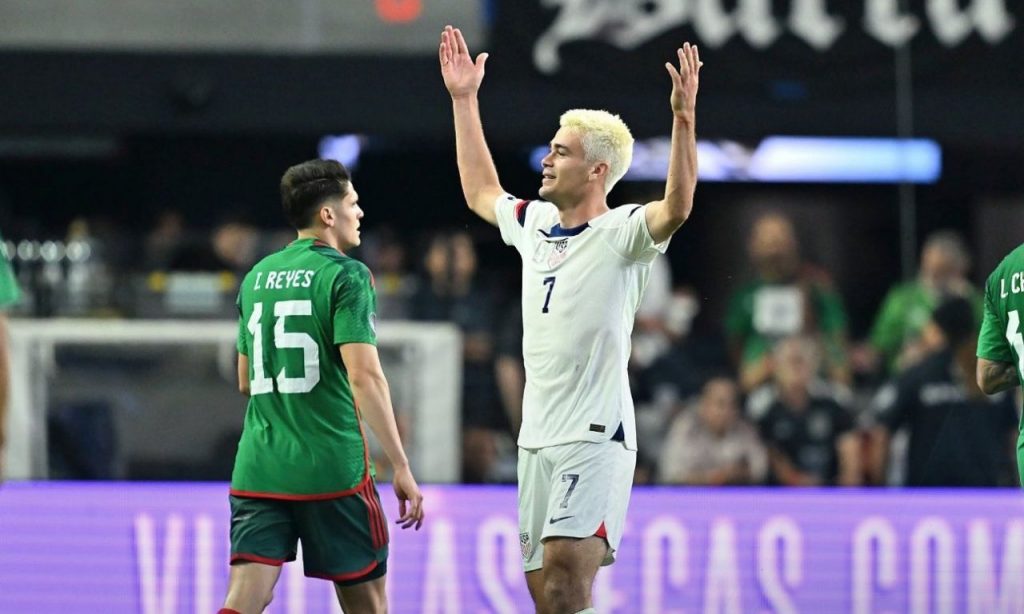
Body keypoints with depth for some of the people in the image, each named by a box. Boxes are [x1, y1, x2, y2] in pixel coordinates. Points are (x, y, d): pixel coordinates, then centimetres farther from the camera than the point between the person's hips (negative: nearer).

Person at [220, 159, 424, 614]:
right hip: (332, 468, -5)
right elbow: (364, 376, -16)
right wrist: (401, 467, -15)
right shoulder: (346, 276, -7)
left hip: (259, 470, 5)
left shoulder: (256, 278, 13)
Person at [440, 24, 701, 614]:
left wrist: (684, 117, -38)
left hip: (596, 437, -8)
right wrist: (464, 100, 34)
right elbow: (481, 192, 34)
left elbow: (676, 207, -27)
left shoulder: (622, 233, -7)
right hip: (537, 437, 8)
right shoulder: (535, 224, 15)